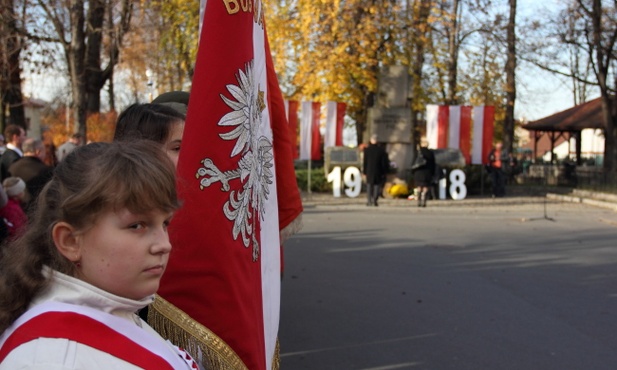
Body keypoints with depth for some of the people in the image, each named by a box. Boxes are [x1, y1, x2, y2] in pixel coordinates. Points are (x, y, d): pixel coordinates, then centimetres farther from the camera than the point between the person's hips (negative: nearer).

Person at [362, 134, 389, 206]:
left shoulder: (367, 150, -4)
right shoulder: (381, 149, -3)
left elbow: (365, 162, -1)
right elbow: (384, 162, 0)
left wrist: (364, 172, 6)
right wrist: (384, 172, 7)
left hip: (369, 171, 0)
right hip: (378, 171, 0)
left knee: (369, 185, 9)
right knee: (377, 185, 7)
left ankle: (369, 201, 7)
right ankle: (375, 199, -6)